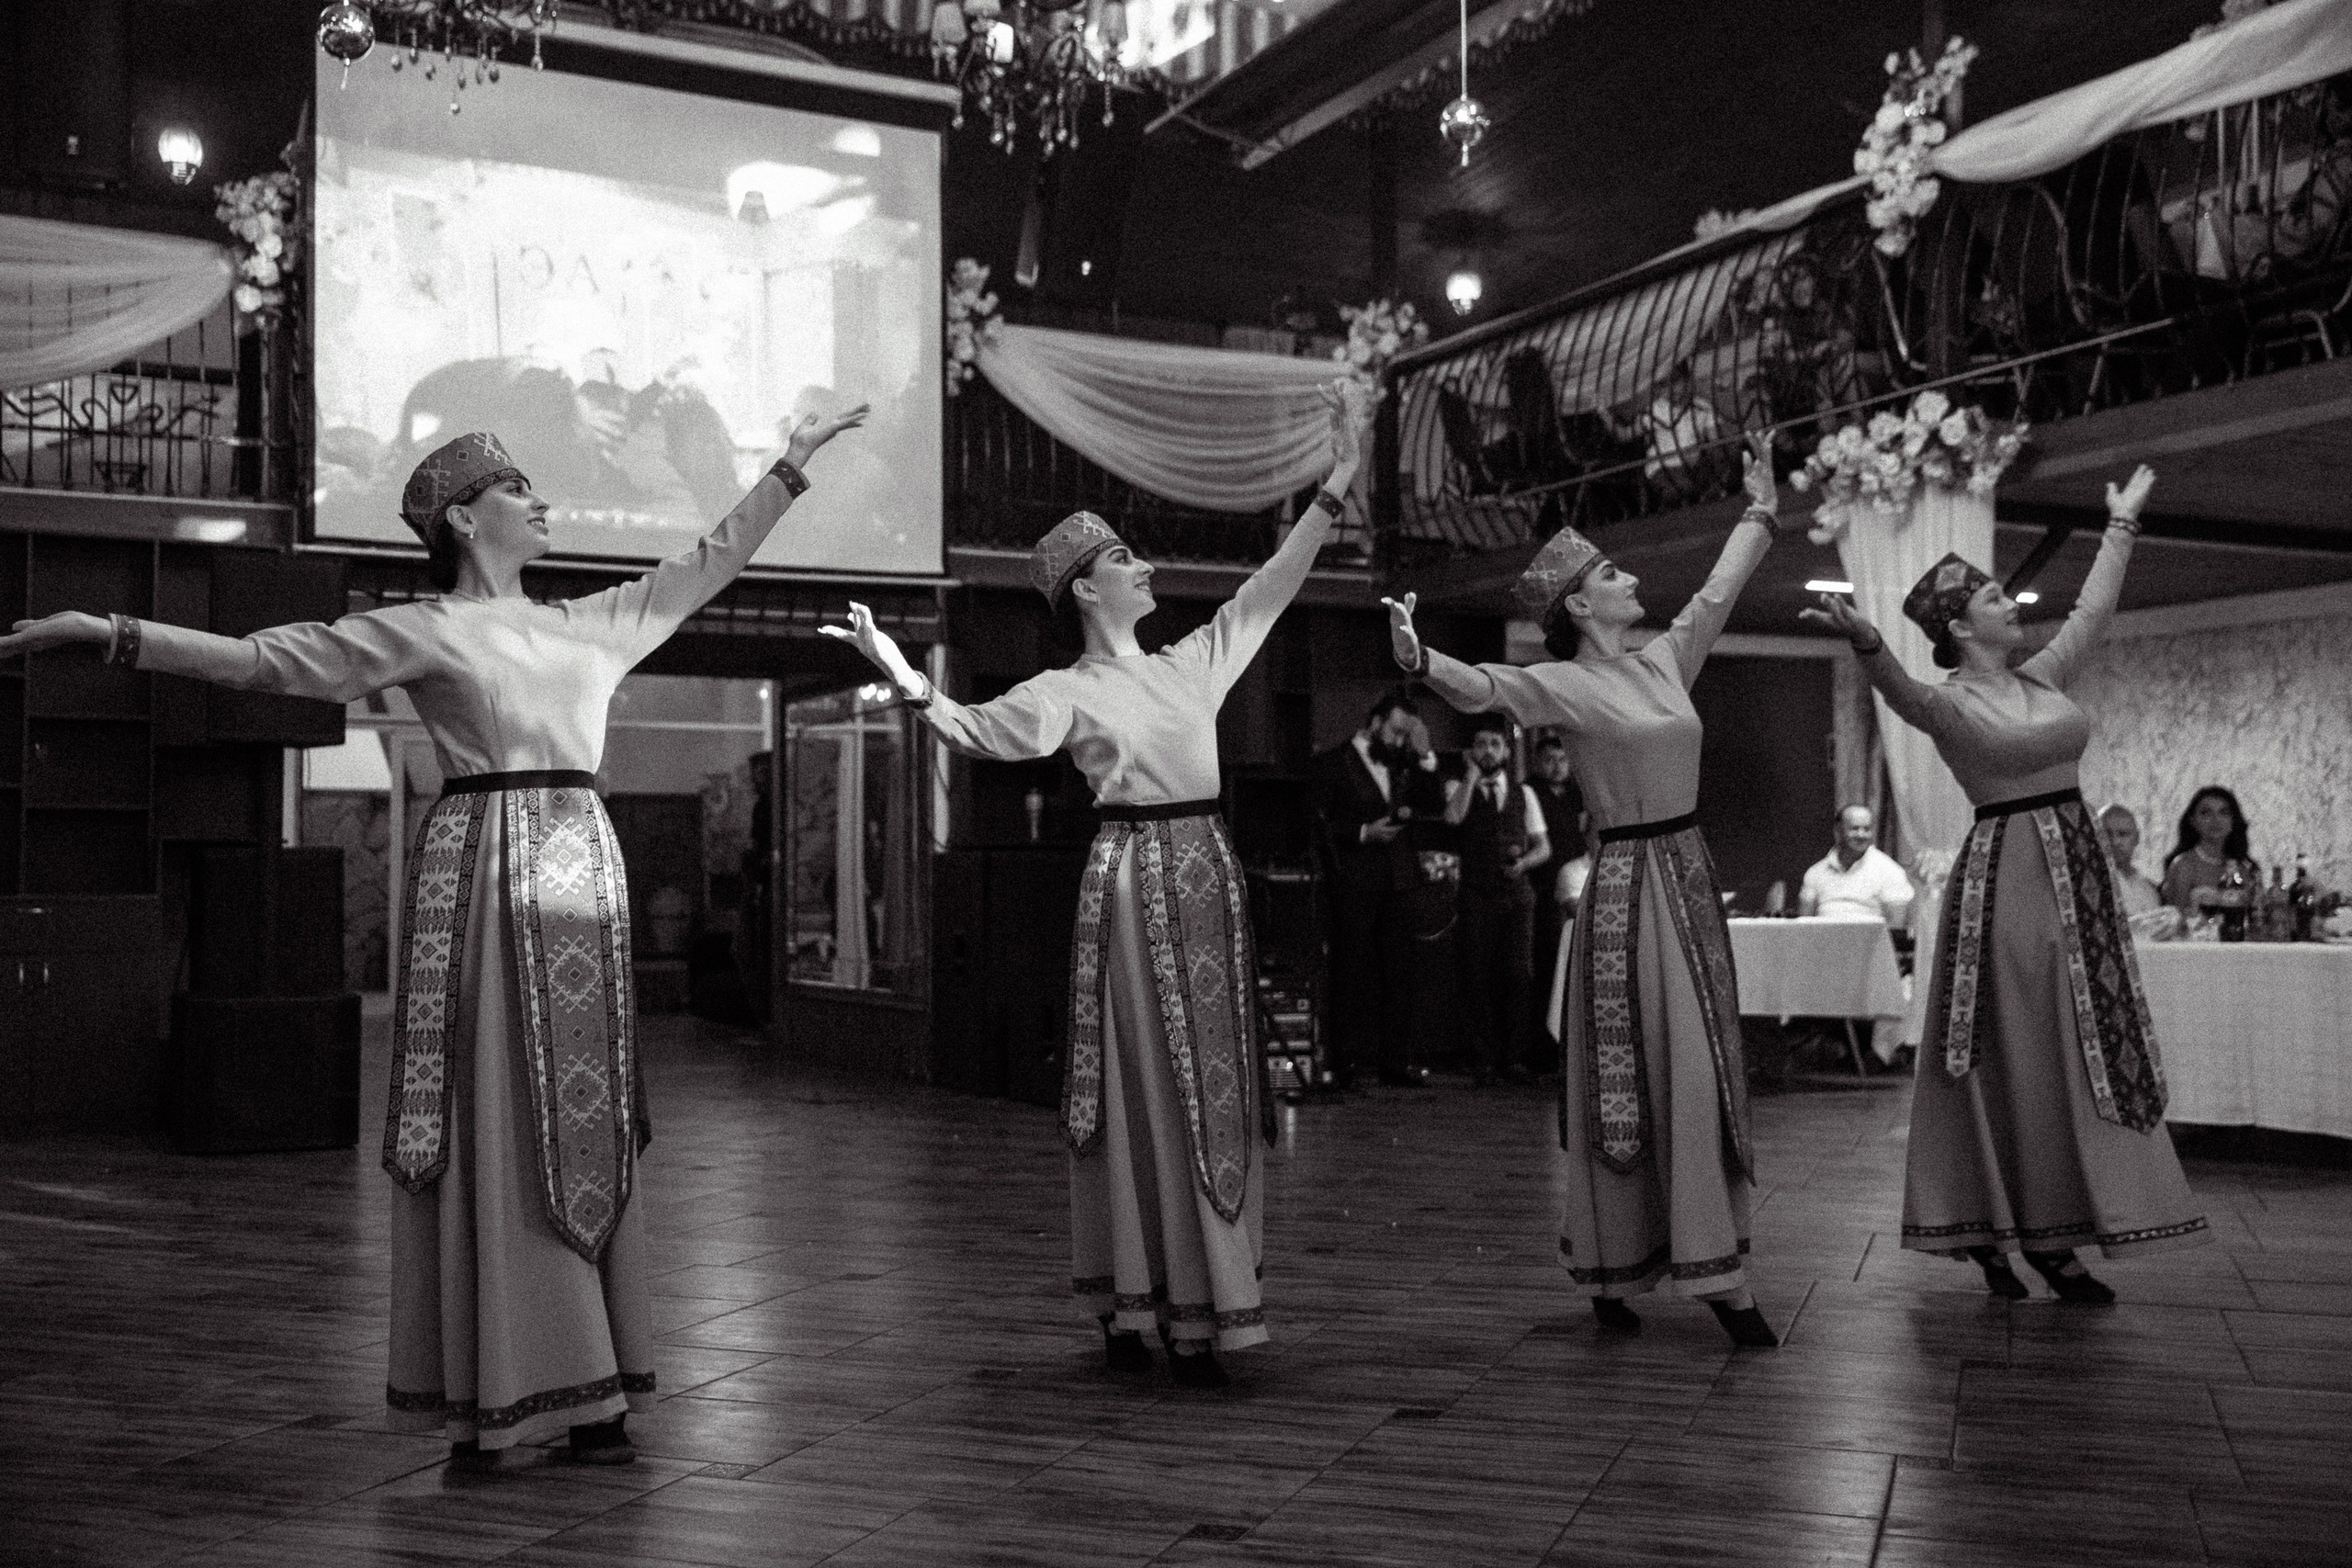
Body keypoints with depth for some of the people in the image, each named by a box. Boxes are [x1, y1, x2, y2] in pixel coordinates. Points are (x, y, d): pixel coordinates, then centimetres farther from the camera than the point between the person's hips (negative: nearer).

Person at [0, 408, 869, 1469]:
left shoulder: (589, 626, 18)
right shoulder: (421, 632, 4)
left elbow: (708, 562, 25)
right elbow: (256, 659, -1)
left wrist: (793, 462, 28)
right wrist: (108, 633, -9)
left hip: (583, 873, 5)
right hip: (481, 873, -5)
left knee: (587, 1125, 4)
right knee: (488, 1125, -5)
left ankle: (590, 1393, 10)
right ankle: (483, 1399, 2)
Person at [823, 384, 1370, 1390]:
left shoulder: (1194, 663, 14)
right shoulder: (1070, 692, -1)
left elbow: (1272, 584, 15)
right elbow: (978, 732, -12)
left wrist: (1338, 478, 12)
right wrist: (905, 681, -28)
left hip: (1208, 879, 6)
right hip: (1134, 880, -5)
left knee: (1214, 1090, 6)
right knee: (1148, 1092, -3)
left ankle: (1197, 1309, 14)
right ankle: (1135, 1309, 5)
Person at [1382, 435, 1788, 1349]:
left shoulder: (1664, 660, 11)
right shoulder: (1566, 685, -9)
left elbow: (1718, 592, 25)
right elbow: (1482, 688, -27)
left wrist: (1761, 512, 34)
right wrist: (1420, 660, -46)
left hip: (1691, 877, 7)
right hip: (1628, 884, -7)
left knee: (1702, 1073, 9)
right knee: (1631, 1076, -5)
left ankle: (1713, 1270, 17)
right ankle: (1613, 1273, 4)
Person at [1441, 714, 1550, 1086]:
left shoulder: (1523, 793, 17)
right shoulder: (1458, 787, 9)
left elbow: (1543, 846, 16)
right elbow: (1453, 816, -14)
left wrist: (1525, 862, -4)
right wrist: (1473, 774, -8)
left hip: (1516, 894, 2)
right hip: (1475, 897, -2)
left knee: (1518, 974, -6)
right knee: (1477, 978, -4)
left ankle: (1514, 1058, 0)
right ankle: (1483, 1061, 1)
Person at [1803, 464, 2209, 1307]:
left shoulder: (2041, 677, 12)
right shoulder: (1951, 704, -10)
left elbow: (2093, 611, 26)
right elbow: (1903, 692, -32)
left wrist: (2120, 525, 33)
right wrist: (1865, 642, -53)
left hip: (2077, 870, 7)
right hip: (2005, 878, -7)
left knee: (2079, 1051, 8)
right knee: (2011, 1057, -4)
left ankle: (2052, 1234, 15)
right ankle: (1991, 1233, 6)